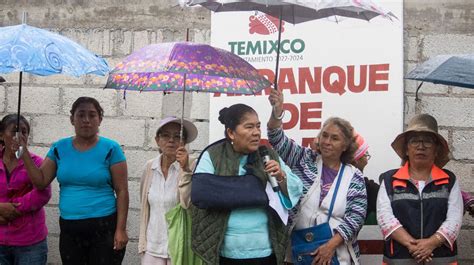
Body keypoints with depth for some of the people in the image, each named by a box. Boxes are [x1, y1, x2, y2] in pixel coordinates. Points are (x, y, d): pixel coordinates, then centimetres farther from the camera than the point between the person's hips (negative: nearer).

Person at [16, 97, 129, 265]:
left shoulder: (110, 148, -7)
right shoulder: (60, 148, 5)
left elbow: (122, 191, -7)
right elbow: (41, 182, 4)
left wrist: (121, 229, -12)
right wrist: (24, 152, -5)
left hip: (104, 227, -4)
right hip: (69, 228, 4)